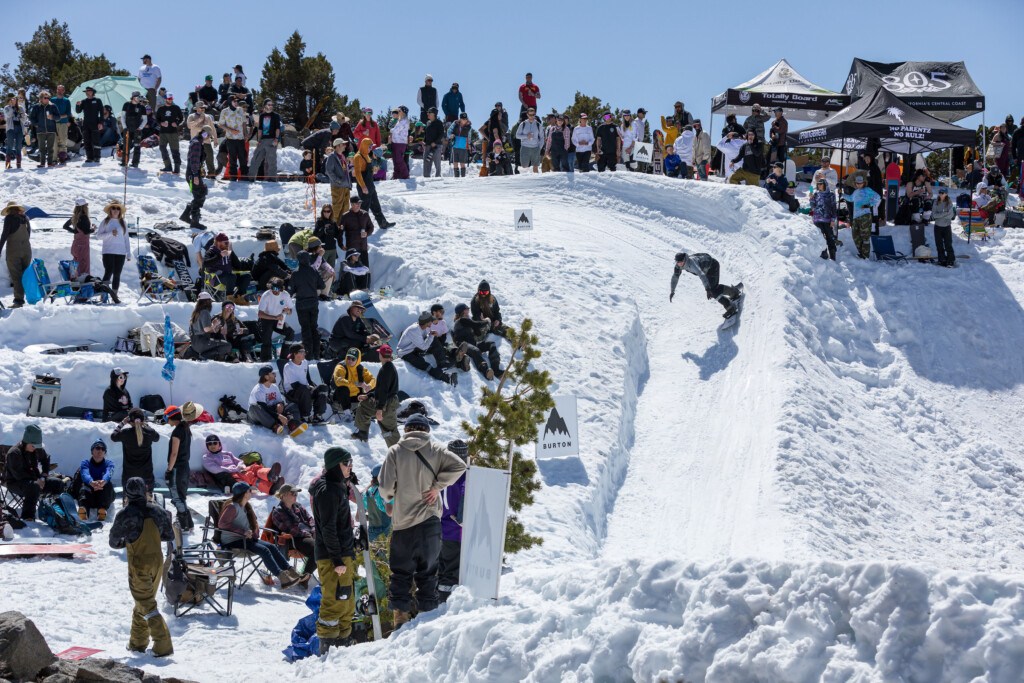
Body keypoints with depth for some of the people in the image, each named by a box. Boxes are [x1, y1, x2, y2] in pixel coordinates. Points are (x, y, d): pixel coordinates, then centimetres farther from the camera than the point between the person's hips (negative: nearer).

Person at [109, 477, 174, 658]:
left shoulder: (125, 515, -16)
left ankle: (163, 645, -10)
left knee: (147, 606, -1)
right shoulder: (158, 511, -3)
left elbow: (113, 542, -5)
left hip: (138, 564, -5)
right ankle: (138, 642, 28)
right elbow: (170, 536, 7)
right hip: (157, 561, 5)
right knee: (144, 601, 20)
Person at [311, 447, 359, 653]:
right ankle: (327, 647, -9)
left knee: (347, 601, 15)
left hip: (343, 554, 10)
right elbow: (328, 528, -20)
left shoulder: (337, 487, 17)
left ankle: (342, 643, 23)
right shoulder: (328, 490, -15)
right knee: (336, 600, -10)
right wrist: (337, 559, -22)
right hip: (331, 557, -10)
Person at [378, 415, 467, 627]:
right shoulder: (434, 449, -1)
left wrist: (390, 496, 13)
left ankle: (401, 616, 6)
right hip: (429, 520, 1)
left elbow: (385, 486, -8)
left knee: (401, 572, 9)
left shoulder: (395, 451, -5)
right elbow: (459, 466, -11)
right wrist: (437, 486, -5)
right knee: (427, 572, 10)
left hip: (402, 521, -1)